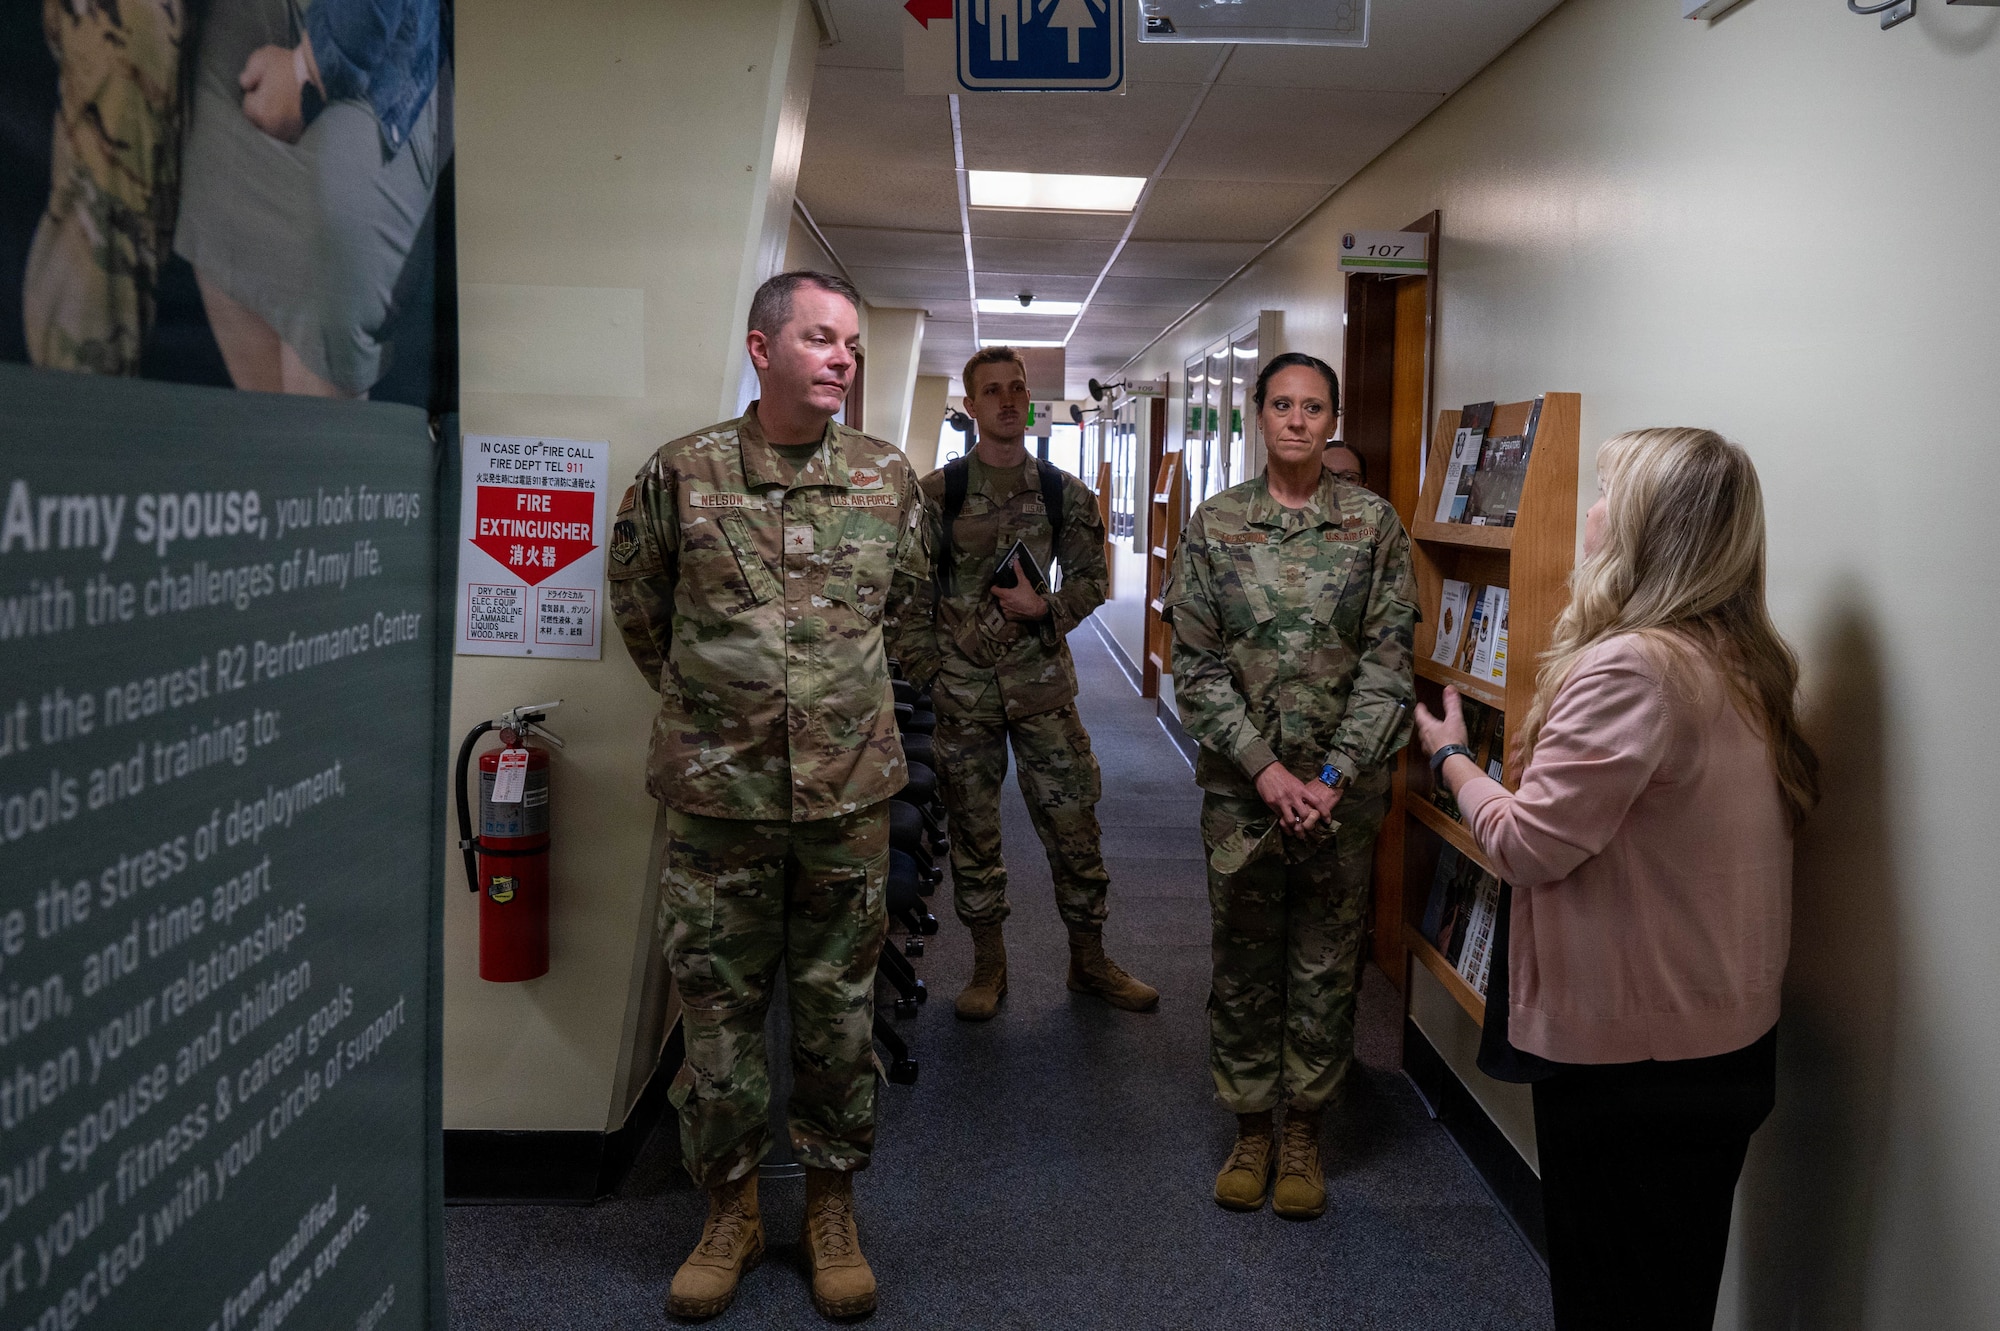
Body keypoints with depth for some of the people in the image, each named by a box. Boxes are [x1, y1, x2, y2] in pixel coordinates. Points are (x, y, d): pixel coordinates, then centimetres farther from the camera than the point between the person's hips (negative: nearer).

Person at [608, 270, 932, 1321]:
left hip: (850, 793, 1)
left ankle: (832, 1207, 28)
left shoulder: (888, 477, 2)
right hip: (717, 794, -1)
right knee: (717, 1006, 9)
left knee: (839, 1005, 11)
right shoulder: (680, 474, -3)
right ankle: (729, 1212, 27)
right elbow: (638, 606, 12)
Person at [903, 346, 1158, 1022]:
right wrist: (921, 669, -2)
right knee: (973, 828, 8)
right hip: (962, 688, 0)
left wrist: (1044, 609, -10)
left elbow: (1091, 579, 8)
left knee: (1072, 822, 4)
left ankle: (1089, 959, 20)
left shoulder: (1064, 493, 4)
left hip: (1042, 683, 1)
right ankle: (989, 962, 23)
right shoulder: (936, 492, 0)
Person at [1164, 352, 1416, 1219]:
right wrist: (1264, 767, -12)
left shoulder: (1374, 524, 1)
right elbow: (1197, 664, -2)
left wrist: (1334, 775, -12)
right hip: (1241, 782, 0)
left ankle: (1304, 1133, 25)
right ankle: (1251, 1131, 26)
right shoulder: (1214, 526, 1)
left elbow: (1387, 658, -3)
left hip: (1342, 785, 0)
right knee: (1243, 962, 9)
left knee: (1328, 965, 8)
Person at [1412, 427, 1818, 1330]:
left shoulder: (1631, 666, -24)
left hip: (1627, 1052, -8)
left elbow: (1529, 845, -22)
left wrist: (1449, 758, -5)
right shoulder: (1748, 664, 4)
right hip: (1727, 1043, 9)